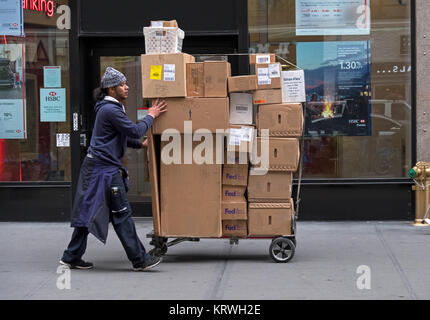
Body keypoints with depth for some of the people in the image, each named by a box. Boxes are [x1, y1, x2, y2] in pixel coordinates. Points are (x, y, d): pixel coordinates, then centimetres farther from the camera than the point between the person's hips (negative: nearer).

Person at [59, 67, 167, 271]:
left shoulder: (111, 107, 18)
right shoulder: (110, 109, -16)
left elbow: (121, 135, 30)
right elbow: (135, 131, -16)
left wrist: (139, 144, 25)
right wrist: (151, 116, -3)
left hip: (96, 167, 10)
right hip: (105, 169, -10)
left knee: (89, 213, 12)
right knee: (122, 214, -5)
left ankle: (72, 257, 16)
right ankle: (139, 260, -1)